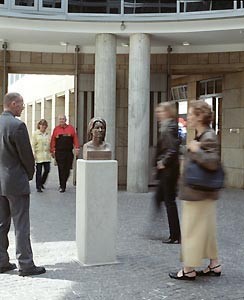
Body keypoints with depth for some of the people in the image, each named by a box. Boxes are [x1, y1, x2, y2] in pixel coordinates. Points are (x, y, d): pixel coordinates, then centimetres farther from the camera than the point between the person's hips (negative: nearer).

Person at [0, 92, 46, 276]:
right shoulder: (17, 125, -17)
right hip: (15, 182, -7)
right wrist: (30, 174, 5)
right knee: (21, 226, 0)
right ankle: (26, 265, 6)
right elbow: (26, 155, -14)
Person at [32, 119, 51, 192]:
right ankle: (38, 187, 8)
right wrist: (33, 154, -11)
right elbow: (33, 145, -4)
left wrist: (51, 152, 9)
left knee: (47, 170, 2)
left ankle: (41, 183, 25)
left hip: (46, 155, 4)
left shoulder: (47, 134, 13)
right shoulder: (35, 134, 0)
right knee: (39, 171, 0)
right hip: (39, 155, -4)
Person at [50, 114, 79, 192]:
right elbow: (53, 141, 4)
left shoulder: (71, 128, 6)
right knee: (61, 170, -3)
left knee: (67, 170, 5)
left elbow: (75, 139, 3)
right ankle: (62, 186, 4)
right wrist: (52, 151, 1)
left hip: (69, 152, 1)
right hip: (59, 153, -1)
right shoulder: (56, 129, 4)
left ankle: (63, 184, 24)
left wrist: (77, 149, -4)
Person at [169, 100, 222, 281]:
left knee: (193, 229, -1)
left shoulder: (208, 137, -18)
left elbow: (213, 162, -29)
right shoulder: (201, 136, 12)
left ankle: (189, 270, 10)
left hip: (199, 193, -10)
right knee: (206, 229, 16)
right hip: (200, 192, 10)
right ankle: (214, 266, 26)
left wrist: (195, 150, -22)